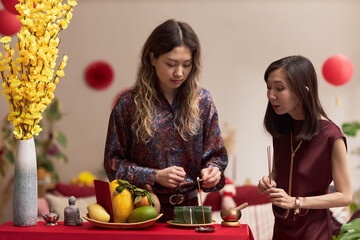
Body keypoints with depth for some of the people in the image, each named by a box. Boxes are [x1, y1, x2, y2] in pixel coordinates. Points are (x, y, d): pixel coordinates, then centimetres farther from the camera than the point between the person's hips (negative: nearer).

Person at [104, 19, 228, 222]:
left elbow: (216, 154, 11)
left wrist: (211, 170, -11)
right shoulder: (129, 103, -3)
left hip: (188, 207, 2)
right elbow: (113, 162, 0)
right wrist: (155, 177, -12)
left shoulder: (202, 101, 4)